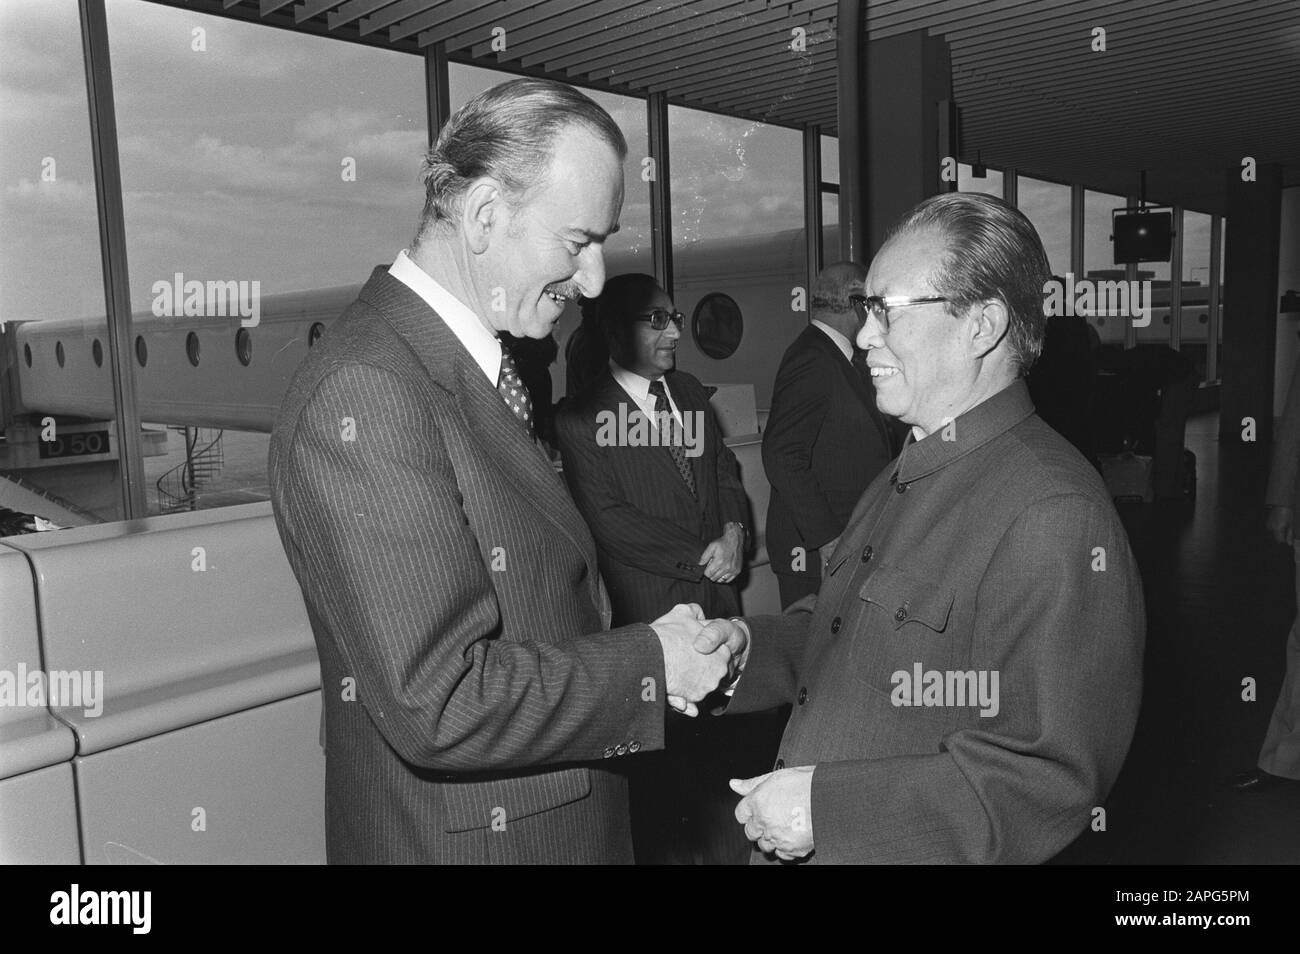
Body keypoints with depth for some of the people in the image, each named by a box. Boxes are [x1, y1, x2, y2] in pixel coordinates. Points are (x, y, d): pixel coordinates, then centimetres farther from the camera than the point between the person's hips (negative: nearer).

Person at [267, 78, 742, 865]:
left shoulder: (480, 367, 4)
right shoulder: (364, 394, -25)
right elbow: (438, 704, -27)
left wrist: (646, 645, -3)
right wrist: (649, 666, -18)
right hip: (467, 836, -8)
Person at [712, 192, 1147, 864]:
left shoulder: (1054, 517, -23)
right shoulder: (904, 477, 7)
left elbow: (1052, 776, -26)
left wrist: (827, 807, -25)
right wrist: (743, 645, -7)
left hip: (917, 850, -8)